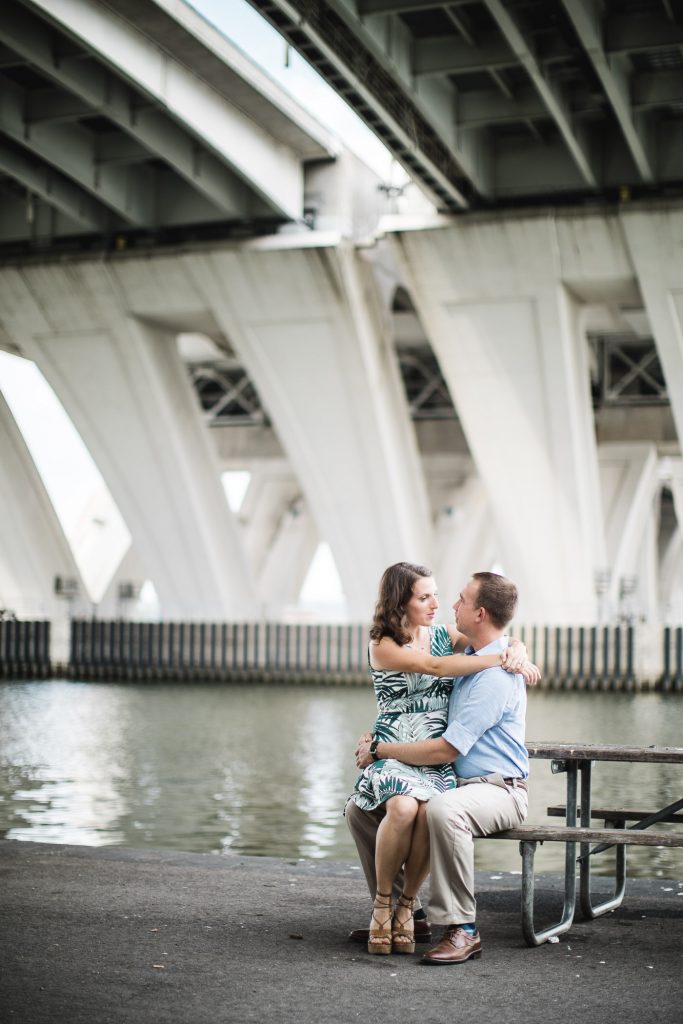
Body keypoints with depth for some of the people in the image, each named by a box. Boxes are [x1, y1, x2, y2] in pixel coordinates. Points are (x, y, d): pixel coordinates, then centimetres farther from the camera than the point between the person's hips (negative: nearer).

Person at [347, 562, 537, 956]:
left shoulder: (444, 634, 14)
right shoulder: (383, 646, 1)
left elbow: (503, 640, 15)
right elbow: (434, 666, -14)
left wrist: (518, 652, -10)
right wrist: (499, 659, -20)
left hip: (439, 757, 3)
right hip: (393, 755, -3)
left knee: (429, 812, -31)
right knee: (403, 806, -35)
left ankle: (406, 906, -10)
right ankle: (383, 905, -12)